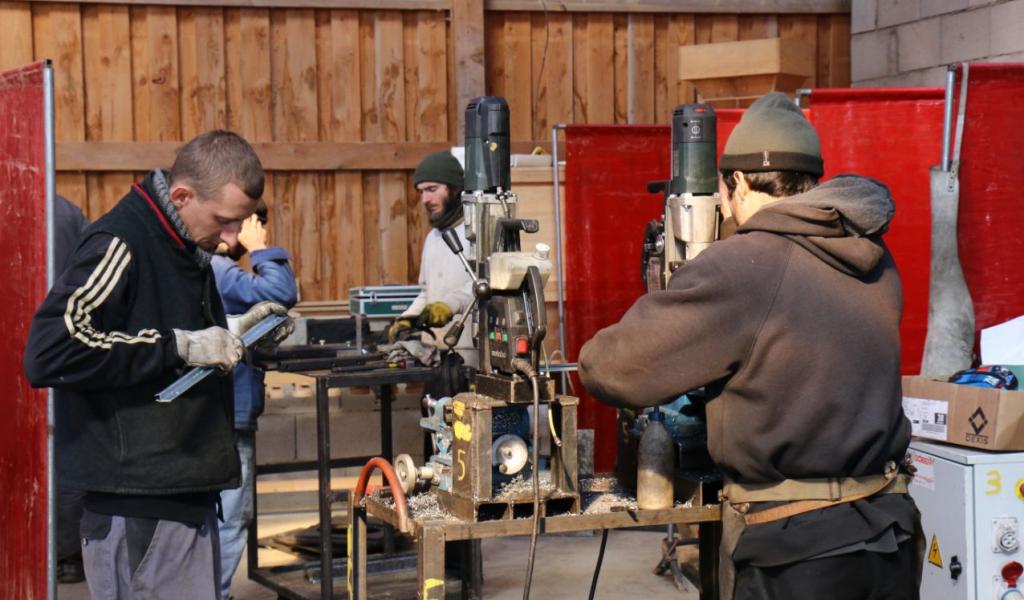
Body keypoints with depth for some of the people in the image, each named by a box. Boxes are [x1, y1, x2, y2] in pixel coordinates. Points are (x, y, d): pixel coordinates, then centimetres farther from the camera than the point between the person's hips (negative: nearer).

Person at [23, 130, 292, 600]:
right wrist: (178, 345, -22)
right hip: (138, 508, -9)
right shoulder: (120, 245, -15)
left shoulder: (187, 249, 15)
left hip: (189, 497, 9)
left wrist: (232, 333, 9)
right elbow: (47, 354, -25)